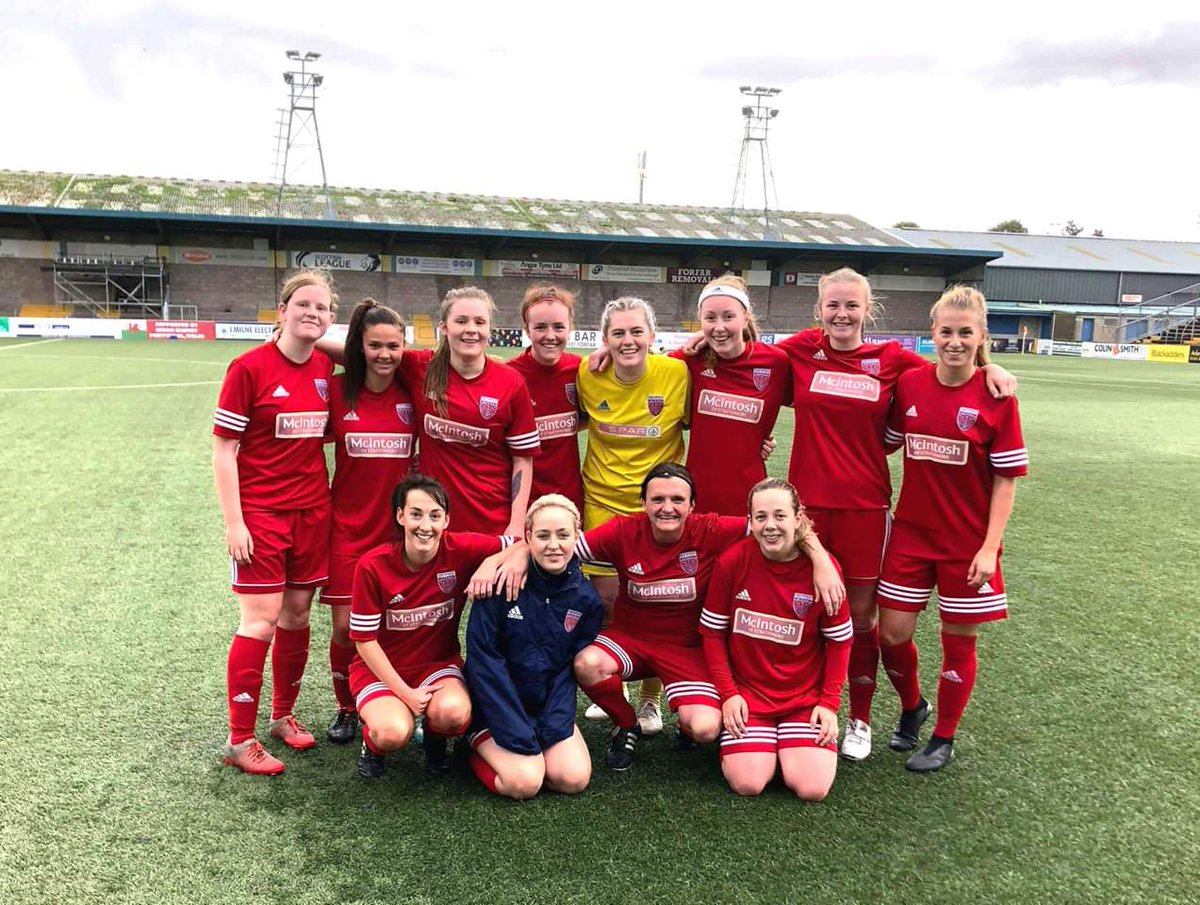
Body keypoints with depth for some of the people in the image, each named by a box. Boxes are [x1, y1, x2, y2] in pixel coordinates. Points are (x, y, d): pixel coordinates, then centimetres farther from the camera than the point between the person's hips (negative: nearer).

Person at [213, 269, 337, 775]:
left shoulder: (326, 368, 4)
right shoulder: (249, 368, -11)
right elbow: (223, 450, -10)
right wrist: (233, 522, -13)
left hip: (312, 512, 5)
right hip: (260, 514, -5)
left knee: (297, 615, 13)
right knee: (261, 621, -4)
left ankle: (283, 715, 31)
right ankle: (240, 740, 9)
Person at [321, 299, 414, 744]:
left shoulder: (412, 391, -2)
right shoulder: (337, 390, -4)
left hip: (398, 528, 0)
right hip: (348, 527, 0)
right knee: (346, 627, 1)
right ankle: (346, 708, 24)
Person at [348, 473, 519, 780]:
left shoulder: (461, 550, -16)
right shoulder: (372, 566, -18)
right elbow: (364, 639, -11)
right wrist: (406, 693, -16)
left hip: (438, 662, 1)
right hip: (381, 668, -1)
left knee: (453, 712, -32)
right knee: (394, 732, -31)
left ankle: (435, 742, 6)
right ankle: (373, 743, 8)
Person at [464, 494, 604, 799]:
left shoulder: (586, 598, -5)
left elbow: (572, 668, -3)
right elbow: (483, 658, -18)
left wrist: (551, 730, -15)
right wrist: (520, 736, -21)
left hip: (549, 706, 4)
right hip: (496, 706, -4)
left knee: (574, 778, -16)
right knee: (524, 782, -22)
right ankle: (479, 744, 8)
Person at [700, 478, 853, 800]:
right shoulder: (732, 561, -13)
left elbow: (839, 641, 0)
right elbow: (712, 632, -2)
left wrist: (830, 702, -6)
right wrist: (728, 693, -7)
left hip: (806, 695, 1)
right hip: (747, 692, 0)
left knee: (812, 788, -14)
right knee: (748, 783, -16)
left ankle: (788, 744, 18)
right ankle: (744, 742, 18)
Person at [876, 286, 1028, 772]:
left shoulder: (996, 397, -10)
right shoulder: (909, 384, -3)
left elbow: (1006, 478, -8)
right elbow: (887, 443, 13)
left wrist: (990, 546, -12)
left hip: (968, 540, -3)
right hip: (912, 532, 3)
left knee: (958, 639, 9)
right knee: (893, 632, 5)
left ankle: (943, 738, 28)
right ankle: (911, 707, 35)